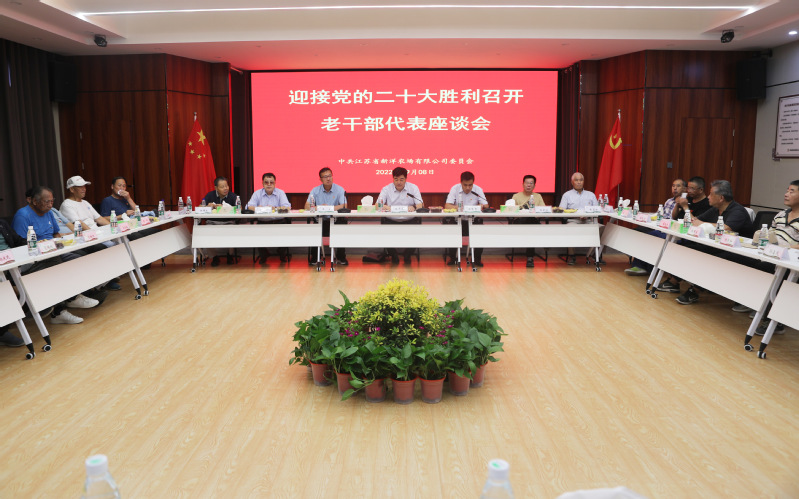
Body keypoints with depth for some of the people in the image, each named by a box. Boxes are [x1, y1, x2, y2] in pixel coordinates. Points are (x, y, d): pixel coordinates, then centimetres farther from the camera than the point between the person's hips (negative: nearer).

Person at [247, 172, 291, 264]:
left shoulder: (280, 193, 4)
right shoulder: (257, 193, 7)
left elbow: (287, 207, -10)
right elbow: (249, 206, -5)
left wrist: (275, 208, -28)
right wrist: (257, 208, -28)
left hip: (278, 222, -1)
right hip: (262, 222, 1)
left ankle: (283, 255, 5)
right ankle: (263, 255, 5)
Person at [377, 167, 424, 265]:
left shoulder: (413, 188, 4)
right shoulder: (386, 189, 3)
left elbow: (420, 205, -6)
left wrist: (413, 208, -31)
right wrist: (384, 207, -33)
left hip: (409, 221, 0)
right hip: (391, 221, 0)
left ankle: (407, 255, 5)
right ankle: (393, 256, 4)